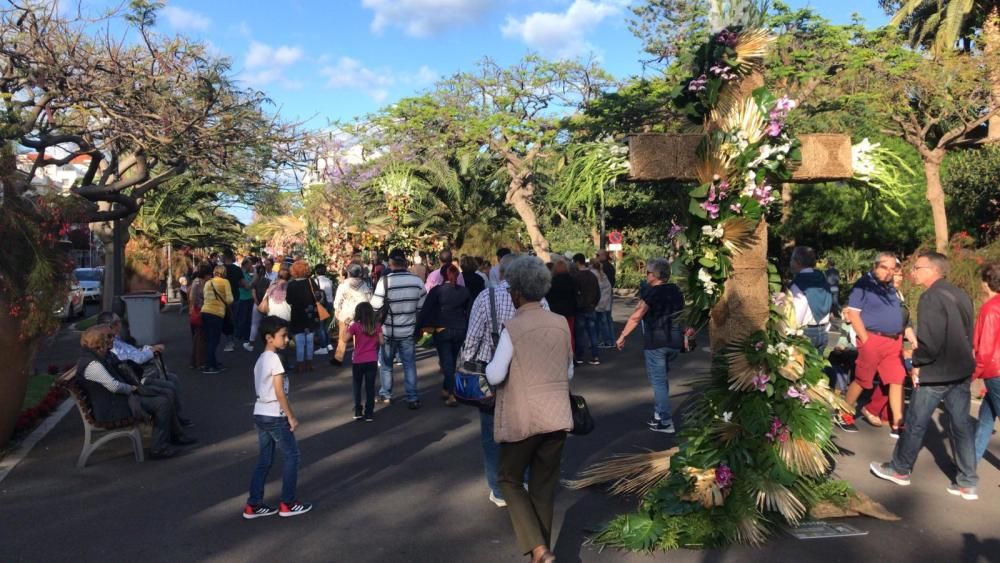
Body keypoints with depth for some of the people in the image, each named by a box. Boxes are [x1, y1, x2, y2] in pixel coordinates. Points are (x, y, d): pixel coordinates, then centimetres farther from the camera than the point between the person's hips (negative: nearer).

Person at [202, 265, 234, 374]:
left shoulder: (208, 282, 15)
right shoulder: (225, 282, 0)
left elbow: (204, 296, 6)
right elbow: (229, 300, -7)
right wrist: (226, 304, 13)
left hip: (205, 312, 6)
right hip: (217, 313, -6)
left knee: (209, 339, 17)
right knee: (213, 340, 1)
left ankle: (212, 362, 29)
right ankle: (208, 367, 0)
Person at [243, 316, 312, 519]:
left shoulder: (260, 359, 12)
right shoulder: (274, 359, -17)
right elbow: (279, 392, -18)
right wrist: (291, 417, -12)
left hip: (260, 414, 9)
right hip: (275, 416, -9)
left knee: (264, 460, 13)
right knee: (291, 455, 4)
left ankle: (253, 505, 16)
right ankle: (288, 504, 10)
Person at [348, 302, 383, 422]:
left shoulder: (355, 325, -9)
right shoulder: (377, 326, -2)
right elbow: (382, 342, -3)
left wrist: (346, 325, 1)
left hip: (358, 361, -1)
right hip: (372, 361, 1)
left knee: (357, 386, 17)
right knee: (370, 387, 7)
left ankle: (358, 411, 16)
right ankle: (369, 414, 8)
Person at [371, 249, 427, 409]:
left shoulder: (385, 281, -16)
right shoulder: (417, 281, -5)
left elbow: (375, 307, -12)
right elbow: (422, 307, 1)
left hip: (388, 331, -2)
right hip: (409, 331, 2)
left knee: (385, 364, 15)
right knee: (409, 365, 9)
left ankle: (385, 395, 26)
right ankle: (412, 399, 10)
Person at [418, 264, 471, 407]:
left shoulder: (436, 291, -10)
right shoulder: (464, 291, 1)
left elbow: (426, 309, -12)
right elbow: (469, 311, 7)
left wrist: (421, 326, -8)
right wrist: (467, 328, 16)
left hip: (442, 331, -3)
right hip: (460, 330, 3)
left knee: (447, 362, 0)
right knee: (452, 361, 16)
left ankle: (451, 395, -9)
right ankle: (445, 389, 29)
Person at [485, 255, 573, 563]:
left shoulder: (513, 327, -15)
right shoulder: (561, 323, 2)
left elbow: (495, 376, -16)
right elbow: (569, 371, 11)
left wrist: (488, 366, 4)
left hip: (522, 419, -4)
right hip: (557, 416, 5)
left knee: (509, 479, 13)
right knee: (544, 486, 16)